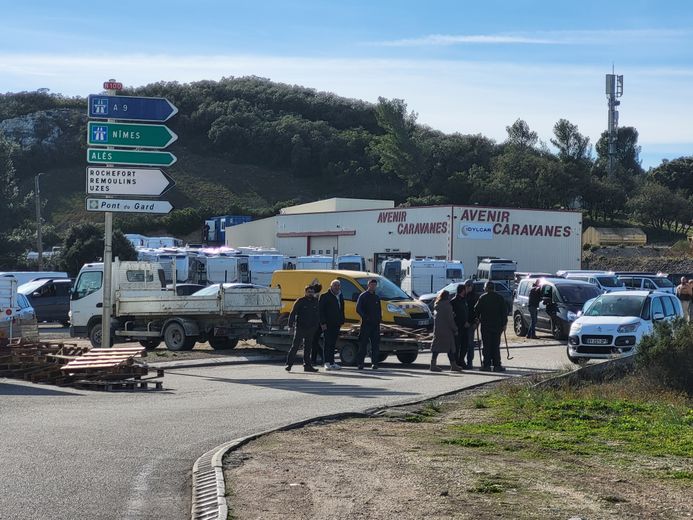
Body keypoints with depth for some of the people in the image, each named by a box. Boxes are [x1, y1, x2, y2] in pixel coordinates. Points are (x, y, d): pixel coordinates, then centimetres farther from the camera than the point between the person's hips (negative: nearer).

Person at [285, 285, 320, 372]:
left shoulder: (315, 302, 9)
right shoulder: (300, 301, -6)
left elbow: (317, 315, 16)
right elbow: (293, 313, -7)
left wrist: (316, 325, 10)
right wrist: (290, 325, -13)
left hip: (310, 329, 5)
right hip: (300, 328, -5)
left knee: (308, 347, 9)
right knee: (295, 346, -5)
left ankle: (307, 365, 13)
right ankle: (289, 364, -3)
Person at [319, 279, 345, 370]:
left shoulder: (340, 297, 16)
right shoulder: (325, 297, -4)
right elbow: (321, 310, -8)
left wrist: (341, 321, 10)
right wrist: (323, 323, -15)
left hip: (336, 324, 6)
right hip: (327, 324, -6)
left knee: (333, 344, 10)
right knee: (327, 343, -7)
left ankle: (332, 362, 14)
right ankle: (327, 363, -7)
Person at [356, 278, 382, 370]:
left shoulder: (377, 297, 18)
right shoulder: (363, 296, 0)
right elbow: (358, 309, -7)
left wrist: (380, 317, 7)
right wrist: (365, 317, -15)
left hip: (375, 324, 5)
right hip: (366, 324, -5)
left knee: (375, 345, 3)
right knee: (363, 344, -3)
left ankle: (374, 363, 7)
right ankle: (360, 363, -1)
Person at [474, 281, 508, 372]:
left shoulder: (482, 297, -3)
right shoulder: (499, 298, 1)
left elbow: (476, 310, 0)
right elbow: (504, 311, 2)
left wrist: (478, 319, 17)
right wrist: (504, 324, 7)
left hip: (485, 325, -1)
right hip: (497, 325, 1)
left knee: (486, 345, 3)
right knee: (496, 346, 3)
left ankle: (487, 365, 2)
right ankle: (496, 365, 0)